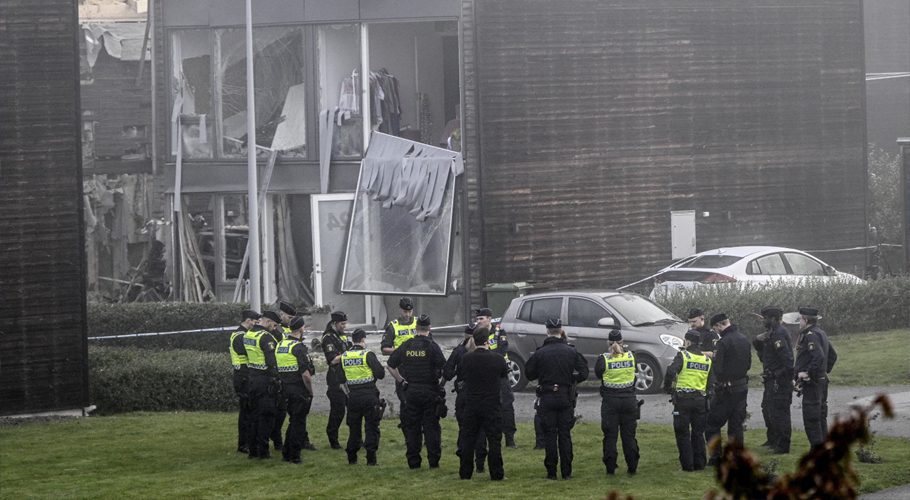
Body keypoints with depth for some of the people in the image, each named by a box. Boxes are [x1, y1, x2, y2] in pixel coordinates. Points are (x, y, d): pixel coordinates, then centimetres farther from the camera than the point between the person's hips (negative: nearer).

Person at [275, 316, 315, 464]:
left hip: (285, 388, 7)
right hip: (299, 389, -7)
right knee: (298, 423, 1)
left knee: (293, 420, 19)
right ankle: (294, 455, 3)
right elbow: (305, 374, -19)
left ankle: (286, 453, 19)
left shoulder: (280, 345, 9)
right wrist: (310, 391, -8)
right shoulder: (298, 347, -16)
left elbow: (278, 369, 14)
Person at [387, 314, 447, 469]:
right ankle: (433, 461, 1)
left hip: (411, 391, 3)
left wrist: (401, 381, 15)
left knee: (412, 427, 8)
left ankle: (413, 462, 8)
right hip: (430, 391, -3)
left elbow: (391, 365, 9)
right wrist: (438, 377, 4)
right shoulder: (432, 346, -9)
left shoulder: (406, 346, 2)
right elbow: (443, 369, -14)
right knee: (431, 427, 2)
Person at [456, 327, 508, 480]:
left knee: (467, 439, 10)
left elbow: (459, 375, 8)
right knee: (494, 440, 4)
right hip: (492, 405, -1)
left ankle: (465, 473, 11)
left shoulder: (466, 359, -7)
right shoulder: (497, 359, -10)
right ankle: (496, 474, 4)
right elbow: (505, 374, 9)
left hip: (471, 405, 1)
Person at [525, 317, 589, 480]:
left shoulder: (540, 353, -6)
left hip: (547, 398, -1)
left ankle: (551, 471, 2)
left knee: (550, 435, 3)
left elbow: (529, 374, 1)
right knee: (565, 435, 6)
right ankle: (567, 471, 5)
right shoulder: (571, 352, -2)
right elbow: (583, 373, -1)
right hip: (565, 398, 1)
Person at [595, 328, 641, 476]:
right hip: (629, 399, 2)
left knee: (610, 436, 5)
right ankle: (632, 467, 13)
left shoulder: (604, 359, -11)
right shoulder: (631, 357, -4)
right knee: (629, 435, 10)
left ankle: (610, 468, 5)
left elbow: (597, 374, 3)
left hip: (610, 401, -2)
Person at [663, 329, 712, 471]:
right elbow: (711, 382, 14)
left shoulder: (683, 355, -8)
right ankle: (699, 464, 16)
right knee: (698, 433, 14)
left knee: (682, 433, 3)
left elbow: (671, 372, -19)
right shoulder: (707, 360, 9)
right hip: (700, 399, 5)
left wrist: (667, 388, -6)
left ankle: (687, 464, 1)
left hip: (683, 399, -5)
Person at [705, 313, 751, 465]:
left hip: (727, 389, -7)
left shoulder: (724, 342, -18)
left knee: (712, 423, 3)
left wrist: (712, 359, -1)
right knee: (736, 424, 13)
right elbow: (748, 363, 16)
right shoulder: (744, 339, 7)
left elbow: (719, 370, -19)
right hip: (742, 387, 7)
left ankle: (716, 457, -1)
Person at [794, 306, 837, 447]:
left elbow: (819, 357, -28)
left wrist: (808, 373, -21)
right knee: (820, 416, 14)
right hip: (822, 380, 10)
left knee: (811, 417, -7)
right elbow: (833, 355, 24)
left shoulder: (810, 335, -16)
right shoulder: (821, 333, 15)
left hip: (811, 382, -10)